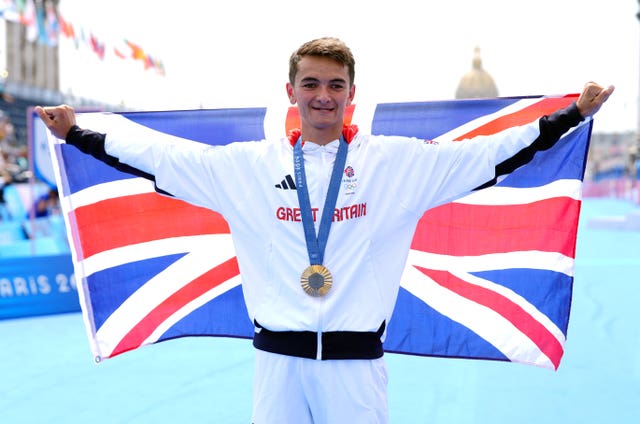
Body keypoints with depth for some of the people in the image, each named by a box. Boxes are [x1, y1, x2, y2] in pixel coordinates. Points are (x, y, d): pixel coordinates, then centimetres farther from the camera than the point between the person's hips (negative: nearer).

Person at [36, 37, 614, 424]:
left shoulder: (396, 162, 1)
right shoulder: (248, 165, 5)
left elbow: (489, 153, 1)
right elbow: (159, 157, 9)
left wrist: (572, 115, -3)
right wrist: (77, 135, 8)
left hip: (357, 360, -1)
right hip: (278, 358, 1)